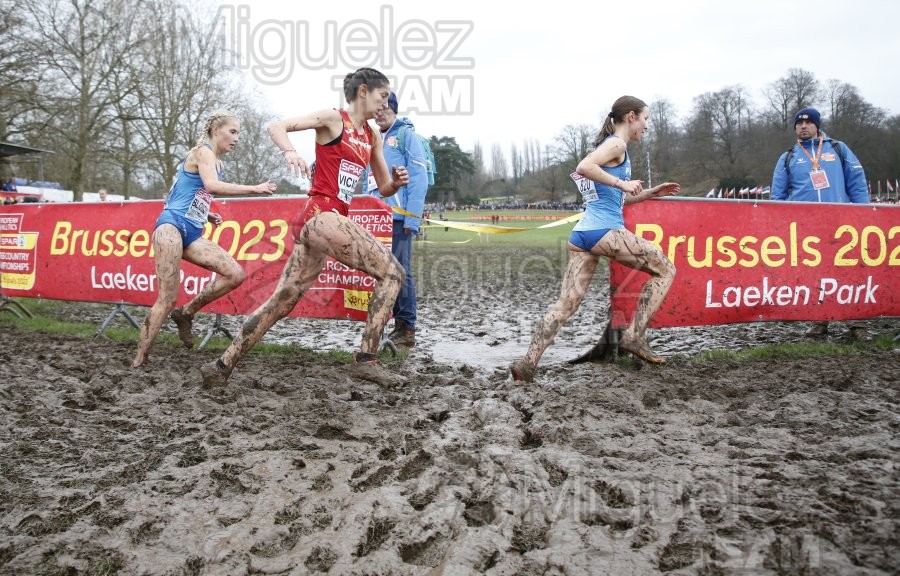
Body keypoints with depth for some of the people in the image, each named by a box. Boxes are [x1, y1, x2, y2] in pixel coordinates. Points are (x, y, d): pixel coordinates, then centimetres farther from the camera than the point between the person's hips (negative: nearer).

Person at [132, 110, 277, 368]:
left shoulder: (217, 162, 22)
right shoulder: (203, 151, -4)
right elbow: (212, 185, -24)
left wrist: (207, 215, 13)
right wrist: (254, 189, -24)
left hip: (193, 233, 8)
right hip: (172, 225, -8)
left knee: (235, 274, -9)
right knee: (167, 300, -13)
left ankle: (186, 313, 5)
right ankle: (139, 360, -4)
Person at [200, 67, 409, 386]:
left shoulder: (373, 136, 20)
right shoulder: (333, 118, -1)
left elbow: (384, 188, 22)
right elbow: (276, 126, -7)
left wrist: (397, 181, 0)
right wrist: (290, 152, -27)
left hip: (314, 223, 8)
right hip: (321, 215, -8)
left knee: (282, 301, 9)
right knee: (392, 272, -12)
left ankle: (222, 366, 15)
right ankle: (366, 358, -12)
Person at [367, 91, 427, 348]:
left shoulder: (406, 135, 1)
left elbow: (419, 180, -8)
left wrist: (412, 219, -15)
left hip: (398, 218, -7)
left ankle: (407, 330, -2)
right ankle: (399, 325, 15)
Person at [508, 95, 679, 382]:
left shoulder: (610, 144, 27)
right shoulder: (617, 144, -2)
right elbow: (584, 167, -21)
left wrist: (650, 193, 30)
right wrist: (622, 183, -14)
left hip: (582, 233, 9)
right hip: (605, 231, -9)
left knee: (566, 303, 3)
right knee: (665, 269, 6)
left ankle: (529, 362, -6)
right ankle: (634, 336, 0)